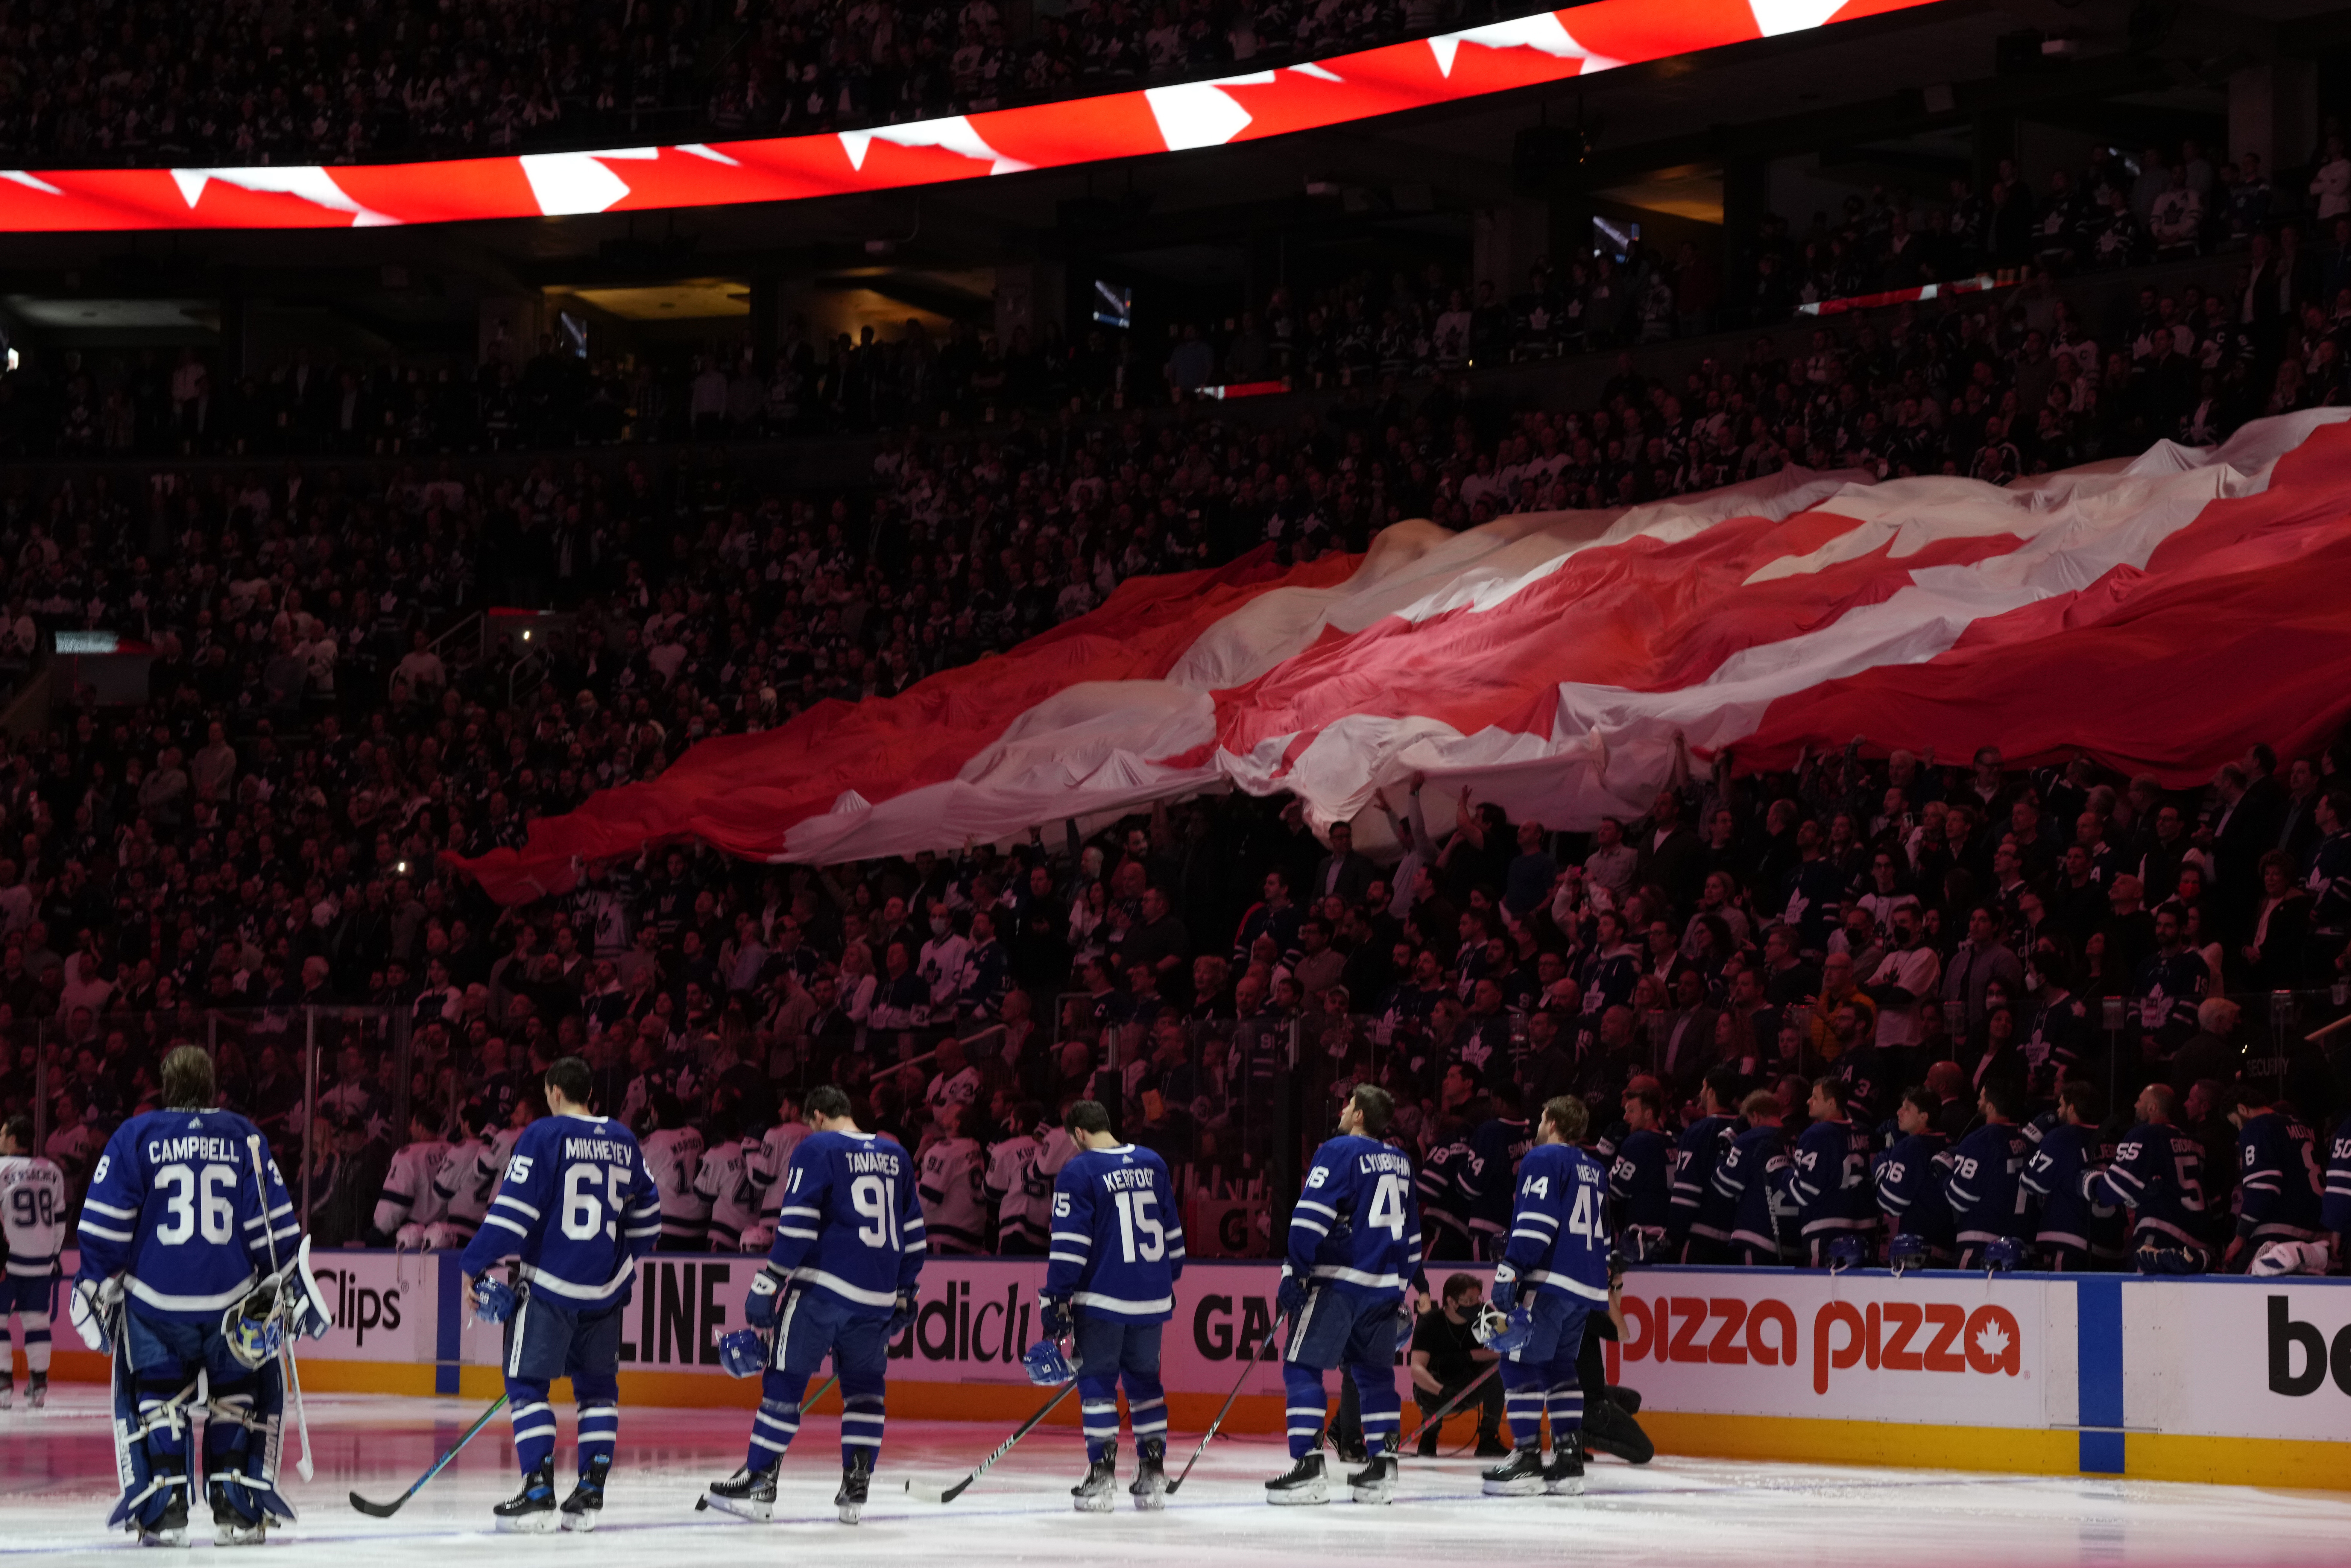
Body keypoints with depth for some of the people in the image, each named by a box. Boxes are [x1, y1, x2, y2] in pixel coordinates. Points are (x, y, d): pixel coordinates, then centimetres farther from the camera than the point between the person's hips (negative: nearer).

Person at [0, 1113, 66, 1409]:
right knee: (37, 1321, 9)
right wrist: (54, 1256, 20)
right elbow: (59, 1219, 13)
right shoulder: (53, 1172, 9)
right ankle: (38, 1387, 7)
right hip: (42, 1262, 5)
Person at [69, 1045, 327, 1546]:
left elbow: (103, 1228, -1)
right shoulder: (244, 1138, 5)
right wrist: (290, 1288, 9)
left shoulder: (134, 1137, 2)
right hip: (233, 1299, 1)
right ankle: (235, 1507, 7)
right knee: (238, 1393, 17)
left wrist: (96, 1289, 7)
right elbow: (274, 1225, 2)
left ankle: (163, 1508, 2)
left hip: (154, 1299, -1)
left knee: (156, 1396, 14)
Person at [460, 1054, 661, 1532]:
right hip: (607, 1287, 6)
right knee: (597, 1386, 15)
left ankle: (538, 1493, -10)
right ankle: (591, 1493, 11)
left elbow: (513, 1209, -14)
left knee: (526, 1384, -1)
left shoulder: (543, 1136, -9)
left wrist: (476, 1265, -8)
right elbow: (646, 1211, 20)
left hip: (549, 1284, -5)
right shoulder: (624, 1142, 9)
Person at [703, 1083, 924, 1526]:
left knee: (785, 1379, 1)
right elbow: (912, 1231, 18)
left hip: (823, 1288, -5)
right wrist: (903, 1296, 27)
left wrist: (767, 1287, -10)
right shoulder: (895, 1156, 15)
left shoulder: (816, 1149, -3)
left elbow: (797, 1226, -11)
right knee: (864, 1387, 16)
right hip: (878, 1297, 5)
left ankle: (759, 1483, 1)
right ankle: (856, 1490, 11)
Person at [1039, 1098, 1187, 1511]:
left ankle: (1102, 1474, -5)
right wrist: (1167, 1281, 29)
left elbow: (1069, 1243, -12)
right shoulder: (1153, 1164, 10)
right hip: (1152, 1299, 5)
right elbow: (1173, 1230, 17)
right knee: (1145, 1379, 14)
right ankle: (1153, 1476, 13)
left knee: (1097, 1380, 2)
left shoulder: (1079, 1172, -8)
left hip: (1104, 1299, -5)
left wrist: (1057, 1300, -8)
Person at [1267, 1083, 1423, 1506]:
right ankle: (1381, 1467, 10)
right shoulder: (1401, 1162, 17)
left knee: (1303, 1367, -4)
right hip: (1385, 1286, 7)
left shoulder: (1340, 1151, -6)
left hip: (1338, 1281, -7)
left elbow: (1311, 1217, -15)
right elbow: (1412, 1235, 23)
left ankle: (1307, 1466, -14)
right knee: (1374, 1372, 16)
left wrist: (1294, 1273, -13)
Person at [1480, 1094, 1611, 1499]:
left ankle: (1527, 1459, -14)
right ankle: (1569, 1462, 9)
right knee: (1559, 1364, 15)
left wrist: (1510, 1270, -19)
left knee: (1520, 1362, -7)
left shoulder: (1544, 1159, -3)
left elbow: (1535, 1221, -16)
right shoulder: (1595, 1171, 23)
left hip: (1552, 1282, -9)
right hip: (1588, 1286, 9)